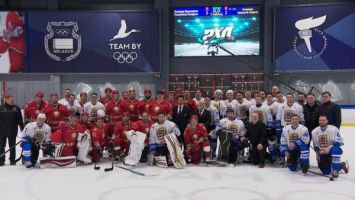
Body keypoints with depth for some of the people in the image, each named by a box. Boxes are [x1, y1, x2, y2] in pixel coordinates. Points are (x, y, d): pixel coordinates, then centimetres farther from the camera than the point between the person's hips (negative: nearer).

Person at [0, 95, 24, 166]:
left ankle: (12, 160, 18)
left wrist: (22, 128, 3)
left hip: (12, 131, 0)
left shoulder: (16, 108, 3)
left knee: (12, 146, 8)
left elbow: (20, 120, 5)